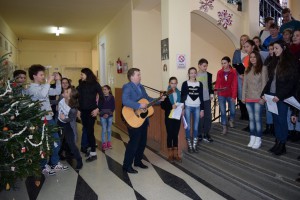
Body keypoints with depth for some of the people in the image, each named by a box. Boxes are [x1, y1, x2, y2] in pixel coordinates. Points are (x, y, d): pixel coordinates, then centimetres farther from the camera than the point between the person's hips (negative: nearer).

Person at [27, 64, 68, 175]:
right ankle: (44, 166, 19)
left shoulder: (43, 87, 13)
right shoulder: (31, 88, -11)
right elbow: (42, 95, -31)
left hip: (50, 118, 8)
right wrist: (48, 81, -23)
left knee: (56, 141, 13)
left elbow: (57, 92, 15)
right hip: (40, 120, -8)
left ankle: (55, 163, 27)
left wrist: (58, 80, 3)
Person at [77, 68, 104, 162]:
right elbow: (78, 97, 10)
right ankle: (91, 149, 19)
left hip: (91, 110, -5)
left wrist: (98, 108, -12)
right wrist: (78, 110, 5)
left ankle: (93, 153, 2)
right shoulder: (81, 85, 9)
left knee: (90, 131, -6)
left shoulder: (95, 84, -4)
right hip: (83, 111, 5)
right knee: (86, 131, 7)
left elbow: (101, 96, -6)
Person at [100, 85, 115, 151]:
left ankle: (109, 143, 20)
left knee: (109, 130, 9)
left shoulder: (112, 97, -1)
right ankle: (104, 144, 7)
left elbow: (113, 107, -2)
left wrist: (108, 114, -11)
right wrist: (102, 114, -14)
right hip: (103, 116, -1)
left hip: (110, 115, 1)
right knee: (104, 130, -1)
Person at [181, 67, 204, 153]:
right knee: (188, 127, 1)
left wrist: (202, 109, 7)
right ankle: (189, 146, 12)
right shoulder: (185, 83, 0)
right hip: (188, 107, -2)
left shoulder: (200, 84, 8)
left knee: (196, 127, 5)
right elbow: (182, 96, -1)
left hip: (197, 107, 2)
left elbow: (201, 97, 9)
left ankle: (195, 146, 15)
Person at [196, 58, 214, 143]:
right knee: (200, 117, 1)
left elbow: (210, 85, 14)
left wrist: (211, 94, 1)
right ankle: (199, 134, 12)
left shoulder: (209, 75, 9)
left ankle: (206, 134, 16)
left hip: (207, 99, 4)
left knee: (208, 117, 5)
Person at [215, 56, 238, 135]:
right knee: (223, 112, 3)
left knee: (232, 111, 6)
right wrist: (216, 89, -21)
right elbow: (218, 82, 0)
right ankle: (224, 127, 17)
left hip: (230, 95, -1)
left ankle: (231, 120, 39)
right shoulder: (219, 72, 0)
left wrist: (234, 96, -12)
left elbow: (235, 84, -8)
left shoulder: (233, 72, -6)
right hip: (221, 95, 1)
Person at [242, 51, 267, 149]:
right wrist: (243, 96, 7)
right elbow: (245, 84, 11)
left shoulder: (263, 68, -3)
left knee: (257, 118, -3)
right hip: (249, 98, 5)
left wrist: (262, 97, -12)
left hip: (258, 98, -5)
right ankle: (252, 138, 16)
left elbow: (264, 83, -7)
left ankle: (258, 139, 7)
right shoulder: (247, 69, 13)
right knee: (251, 119, 9)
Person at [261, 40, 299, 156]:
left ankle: (282, 145, 10)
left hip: (282, 97, -6)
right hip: (271, 95, 6)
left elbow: (292, 82, -11)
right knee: (275, 119, 8)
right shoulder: (274, 62, 14)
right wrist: (264, 93, 5)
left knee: (281, 120, 0)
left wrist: (280, 96, -17)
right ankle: (277, 143, 16)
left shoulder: (291, 63, -5)